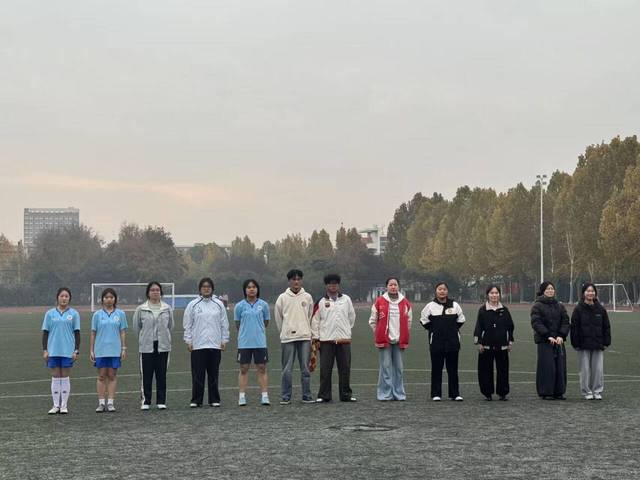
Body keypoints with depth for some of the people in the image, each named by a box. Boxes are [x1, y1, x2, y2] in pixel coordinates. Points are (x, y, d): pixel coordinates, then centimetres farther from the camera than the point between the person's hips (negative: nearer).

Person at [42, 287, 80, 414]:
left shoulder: (74, 314, 2)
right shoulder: (50, 314, 5)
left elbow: (77, 333, 3)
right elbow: (45, 332, 7)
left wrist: (77, 350, -2)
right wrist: (44, 350, 1)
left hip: (68, 351, -1)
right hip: (53, 351, 1)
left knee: (65, 377, 3)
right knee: (55, 378, 4)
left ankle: (64, 405, 9)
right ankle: (56, 405, 10)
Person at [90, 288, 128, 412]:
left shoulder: (120, 314, 4)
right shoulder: (97, 315, 4)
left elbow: (122, 332, 6)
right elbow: (93, 333, 7)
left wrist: (123, 348, 2)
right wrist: (91, 350, 5)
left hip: (115, 350, 0)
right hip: (100, 350, 0)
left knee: (112, 376, 2)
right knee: (101, 376, 3)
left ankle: (110, 402, 7)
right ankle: (101, 403, 7)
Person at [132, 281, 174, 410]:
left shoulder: (167, 309, 4)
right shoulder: (141, 309, -1)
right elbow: (136, 326, 8)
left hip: (163, 346, 1)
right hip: (146, 346, -1)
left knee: (161, 375, 4)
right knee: (147, 375, 1)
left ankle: (161, 401, 10)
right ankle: (145, 401, 9)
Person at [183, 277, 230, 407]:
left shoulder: (219, 304, 7)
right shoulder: (193, 305, 3)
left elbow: (224, 324, 9)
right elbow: (187, 325, 4)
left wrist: (224, 340, 5)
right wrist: (188, 341, -2)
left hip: (215, 344, 1)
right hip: (197, 345, -1)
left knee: (213, 374, 5)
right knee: (198, 374, -1)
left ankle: (214, 400, 13)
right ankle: (196, 400, 6)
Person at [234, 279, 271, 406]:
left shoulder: (263, 305, 2)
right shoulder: (239, 306, 0)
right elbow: (238, 324, 9)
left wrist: (257, 329, 12)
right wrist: (246, 332, 10)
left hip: (260, 342, 0)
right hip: (244, 342, 0)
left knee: (262, 368, 2)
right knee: (244, 369, 3)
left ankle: (265, 396, 5)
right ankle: (242, 397, 7)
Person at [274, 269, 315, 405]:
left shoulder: (307, 297, 7)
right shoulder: (282, 298, 2)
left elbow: (310, 316, 14)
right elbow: (278, 317, 10)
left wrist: (306, 330, 12)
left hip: (305, 337, 1)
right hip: (288, 337, -1)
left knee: (305, 368, 3)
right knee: (287, 369, 0)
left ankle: (306, 396, 9)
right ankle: (286, 397, 6)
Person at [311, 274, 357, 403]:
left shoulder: (346, 299, 8)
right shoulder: (321, 302, 3)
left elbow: (351, 317, 17)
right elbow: (315, 321, 4)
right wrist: (315, 338, 0)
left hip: (344, 339, 2)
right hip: (326, 339, -2)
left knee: (345, 368, 5)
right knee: (325, 369, 0)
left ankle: (346, 394, 13)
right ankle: (324, 395, 5)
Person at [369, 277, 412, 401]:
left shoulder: (405, 303, 6)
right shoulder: (379, 302, -1)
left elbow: (408, 321, 16)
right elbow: (372, 321, 7)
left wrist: (404, 335, 12)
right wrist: (380, 334, 6)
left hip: (399, 340, 2)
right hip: (384, 340, -2)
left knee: (398, 367, 6)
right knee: (385, 367, -4)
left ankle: (399, 393, 12)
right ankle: (385, 394, 1)